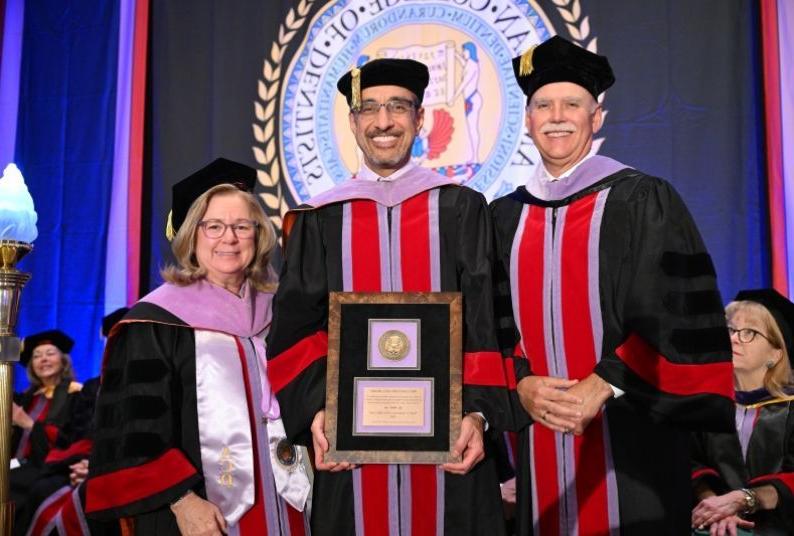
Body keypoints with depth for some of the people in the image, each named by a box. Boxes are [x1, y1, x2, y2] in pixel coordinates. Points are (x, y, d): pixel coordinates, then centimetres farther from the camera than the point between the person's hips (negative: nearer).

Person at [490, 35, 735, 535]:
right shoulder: (506, 216, 9)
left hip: (628, 436, -3)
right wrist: (521, 383, -8)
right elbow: (495, 322, 10)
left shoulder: (643, 202, -3)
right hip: (537, 435, 4)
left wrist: (601, 386, -17)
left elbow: (681, 319, -9)